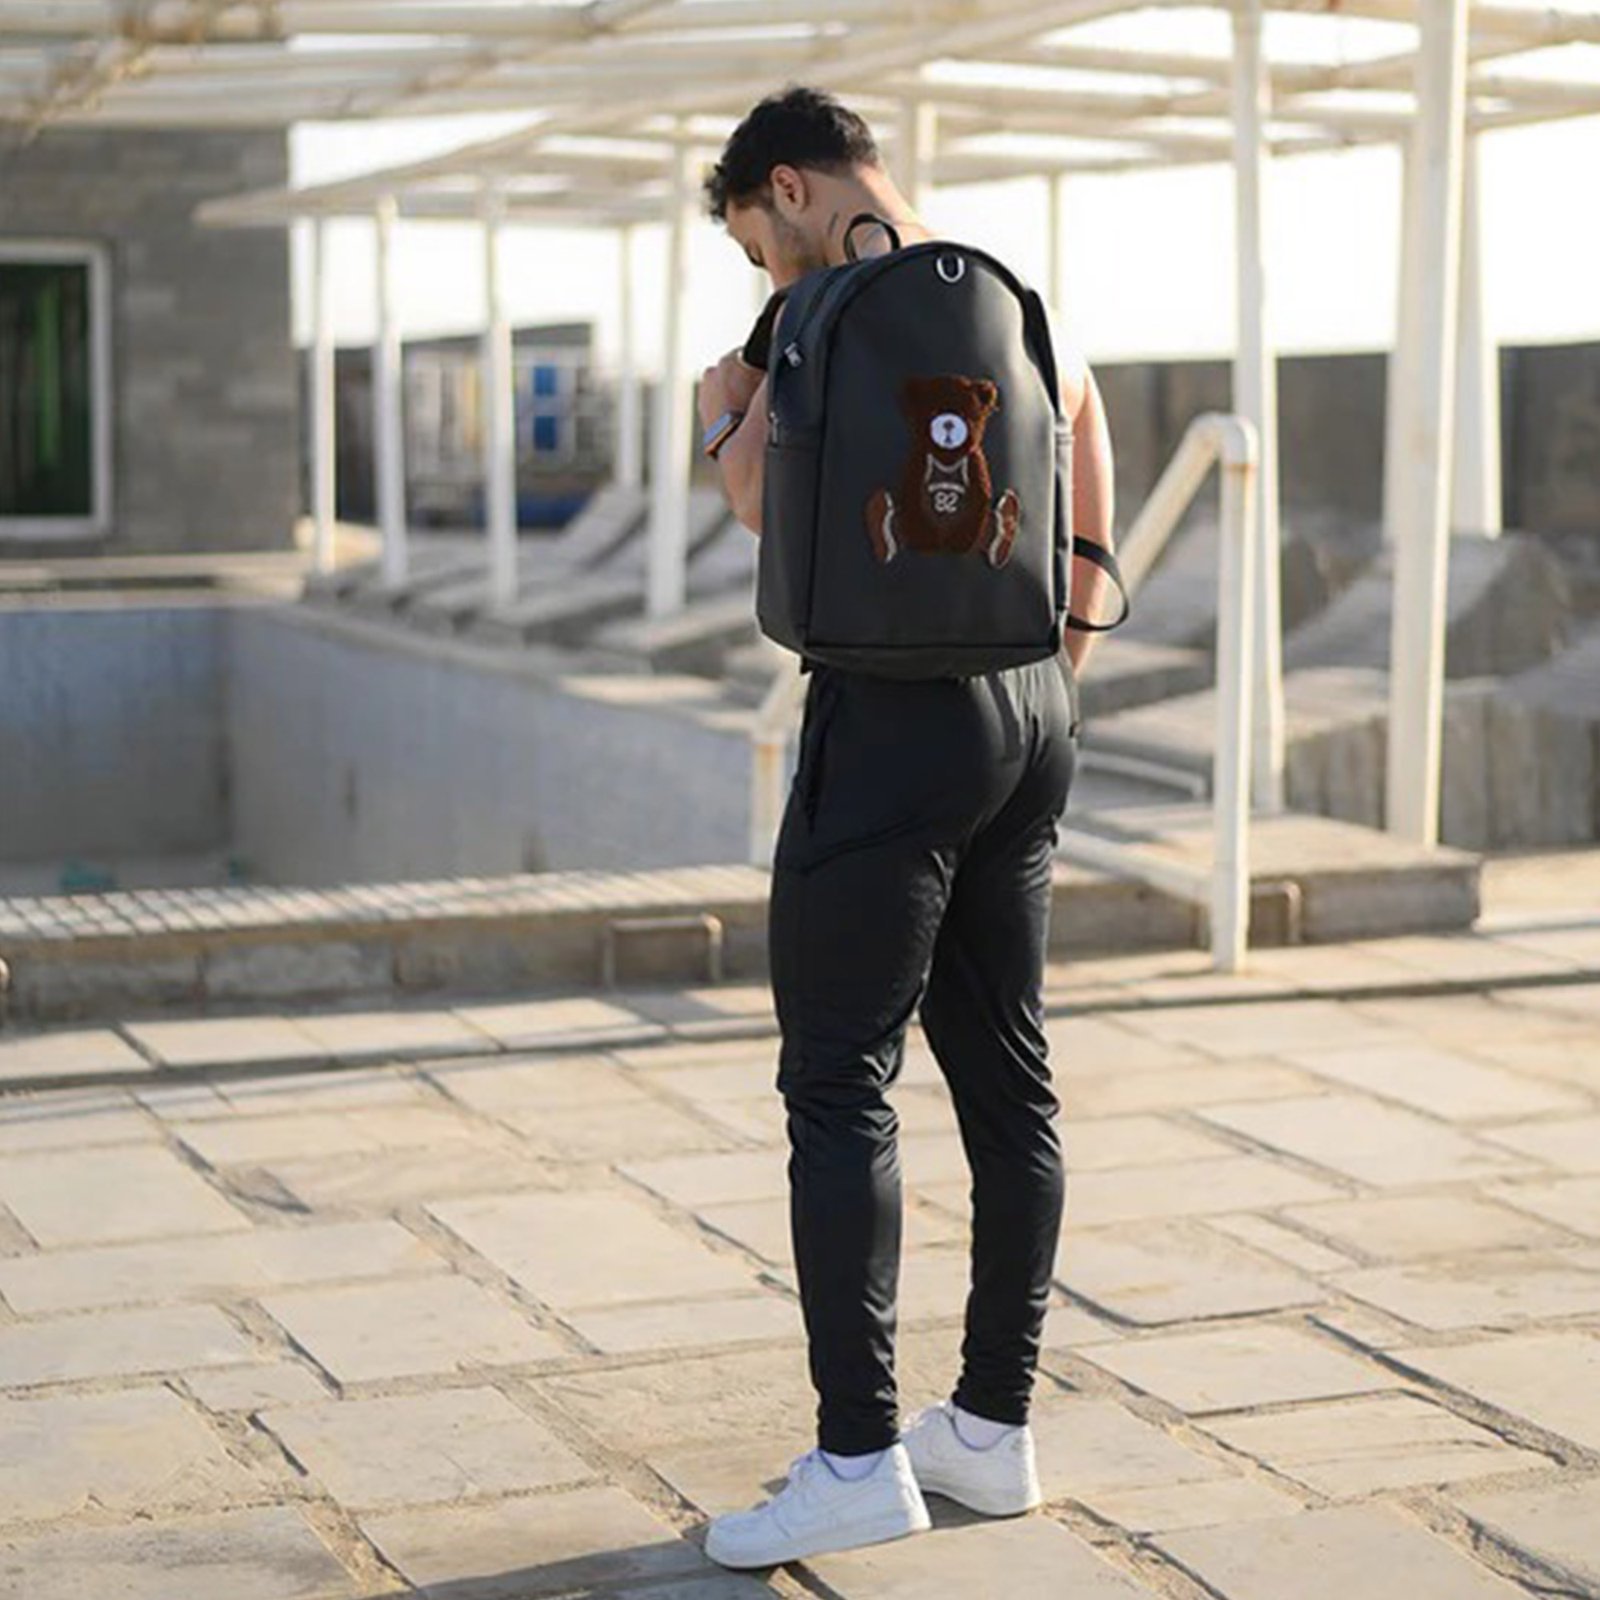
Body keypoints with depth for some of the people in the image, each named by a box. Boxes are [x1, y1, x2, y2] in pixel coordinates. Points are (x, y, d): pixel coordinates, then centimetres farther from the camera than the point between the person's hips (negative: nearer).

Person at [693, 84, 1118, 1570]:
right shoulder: (1032, 311, 15)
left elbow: (768, 500, -16)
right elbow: (1090, 553, 17)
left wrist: (728, 415, 4)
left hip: (894, 712, -8)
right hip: (1030, 717, 9)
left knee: (839, 1084, -5)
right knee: (1007, 1078, 11)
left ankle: (858, 1454, -5)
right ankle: (992, 1425, 19)